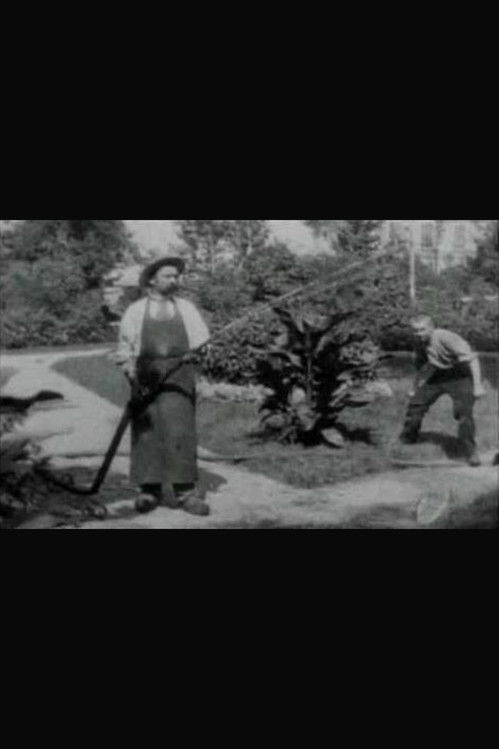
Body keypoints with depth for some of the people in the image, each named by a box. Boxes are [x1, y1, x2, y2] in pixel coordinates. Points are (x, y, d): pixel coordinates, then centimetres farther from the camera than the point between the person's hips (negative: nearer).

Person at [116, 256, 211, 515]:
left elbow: (202, 342, 11)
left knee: (180, 430, -8)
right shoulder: (135, 311, 12)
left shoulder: (186, 308, 14)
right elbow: (124, 347, 12)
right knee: (146, 432, -2)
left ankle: (185, 491, -6)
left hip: (178, 376, 0)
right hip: (146, 378, 0)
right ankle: (149, 491, 6)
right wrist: (130, 369, -5)